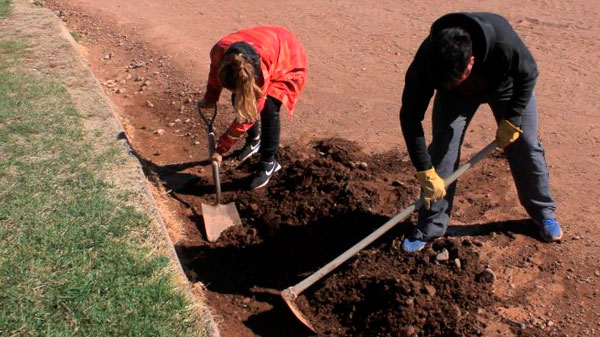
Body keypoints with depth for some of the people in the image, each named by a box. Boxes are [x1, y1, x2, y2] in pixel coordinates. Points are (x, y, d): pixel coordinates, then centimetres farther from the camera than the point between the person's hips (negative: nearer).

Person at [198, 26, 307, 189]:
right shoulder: (219, 51, -31)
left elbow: (247, 115, -32)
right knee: (238, 100, -2)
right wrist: (209, 99, -1)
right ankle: (254, 139, 26)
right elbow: (215, 71, -2)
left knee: (268, 109, -22)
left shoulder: (261, 72, -43)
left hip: (288, 61, -6)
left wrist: (221, 149, -29)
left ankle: (269, 163, -5)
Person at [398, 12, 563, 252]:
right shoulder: (426, 61, -39)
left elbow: (528, 76, -19)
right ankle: (430, 227, 0)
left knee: (526, 147, 2)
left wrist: (511, 121, -21)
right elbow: (410, 117, -31)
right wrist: (426, 171, -32)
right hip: (456, 96, 0)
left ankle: (544, 212, 26)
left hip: (505, 85, 0)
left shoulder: (503, 42, -42)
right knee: (442, 149, -13)